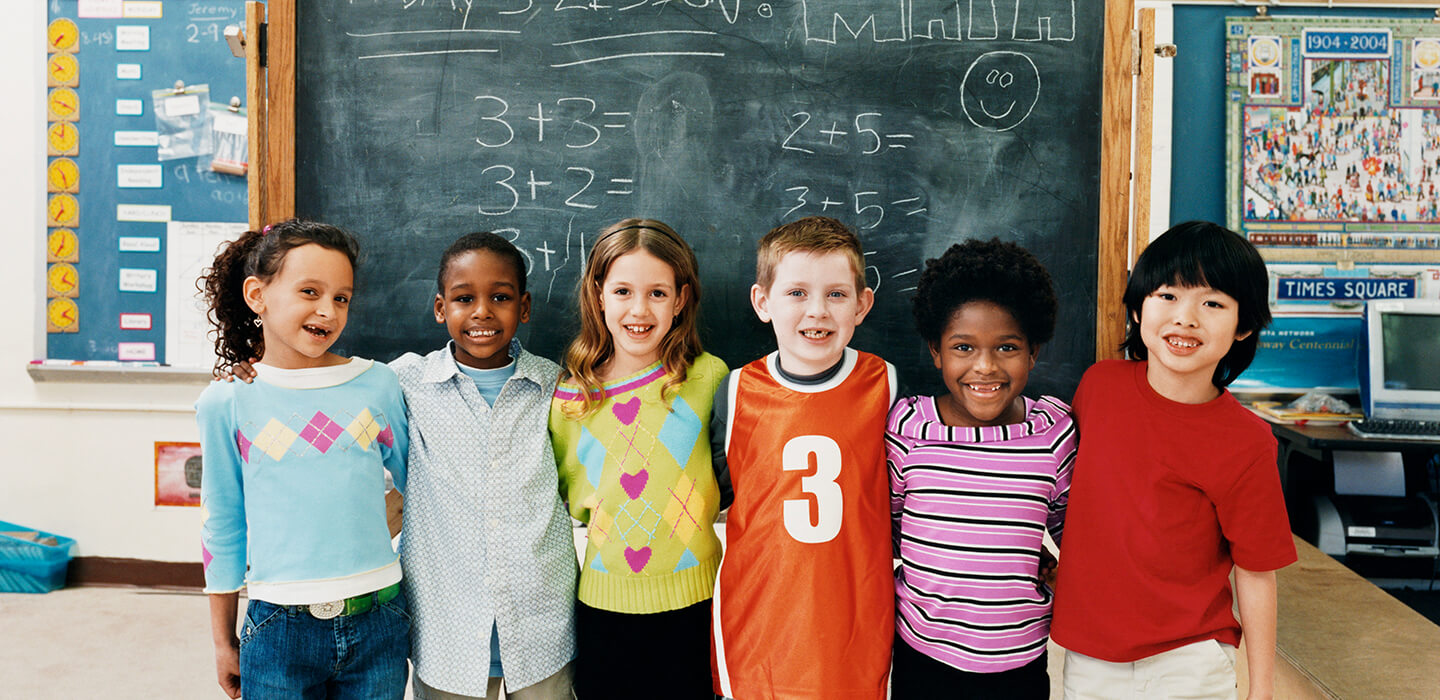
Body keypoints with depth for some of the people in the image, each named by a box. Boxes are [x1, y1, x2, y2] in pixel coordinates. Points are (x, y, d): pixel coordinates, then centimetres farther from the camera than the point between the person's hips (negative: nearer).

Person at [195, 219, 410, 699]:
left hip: (377, 621, 1)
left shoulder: (378, 384, 0)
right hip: (279, 630, -1)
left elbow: (417, 482, 12)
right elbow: (221, 527, 6)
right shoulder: (227, 402, -2)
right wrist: (223, 641, 11)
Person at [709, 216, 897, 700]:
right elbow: (713, 492, 10)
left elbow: (901, 489, 9)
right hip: (757, 617, 0)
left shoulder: (883, 385, -4)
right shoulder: (738, 392, -5)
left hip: (856, 621, 0)